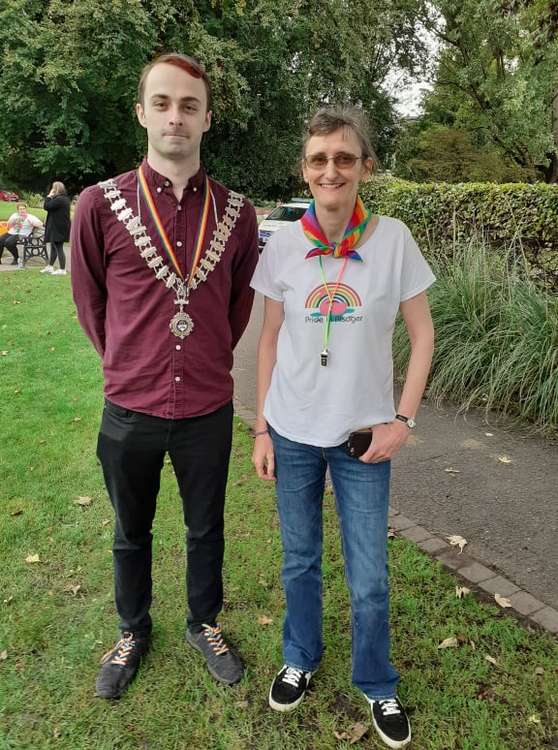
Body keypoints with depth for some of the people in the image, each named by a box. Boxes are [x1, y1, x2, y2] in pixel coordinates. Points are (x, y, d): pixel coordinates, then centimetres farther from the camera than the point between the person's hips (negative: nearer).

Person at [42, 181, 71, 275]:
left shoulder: (58, 199, -20)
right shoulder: (65, 198, 13)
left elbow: (46, 207, -19)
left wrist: (49, 196, -8)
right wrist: (51, 197, 8)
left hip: (58, 228, -11)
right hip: (59, 227, 11)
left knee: (58, 248, -5)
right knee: (54, 246, 19)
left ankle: (62, 270, -1)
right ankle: (50, 267, 29)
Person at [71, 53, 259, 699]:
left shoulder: (235, 211, -4)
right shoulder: (101, 204, -9)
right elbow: (89, 303, 3)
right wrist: (130, 367, 9)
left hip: (209, 409, 1)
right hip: (130, 409, 0)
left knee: (206, 529, 19)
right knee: (131, 533, 20)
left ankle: (204, 624, 45)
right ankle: (132, 631, 46)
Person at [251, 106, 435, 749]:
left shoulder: (392, 239, -7)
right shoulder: (284, 243, -4)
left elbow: (422, 335, 0)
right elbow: (269, 339, 3)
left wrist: (402, 419, -7)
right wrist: (260, 428, 2)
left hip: (364, 434, -1)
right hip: (293, 432, 1)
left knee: (370, 580, 9)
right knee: (299, 562, 17)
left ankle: (377, 685, 37)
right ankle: (300, 659, 45)